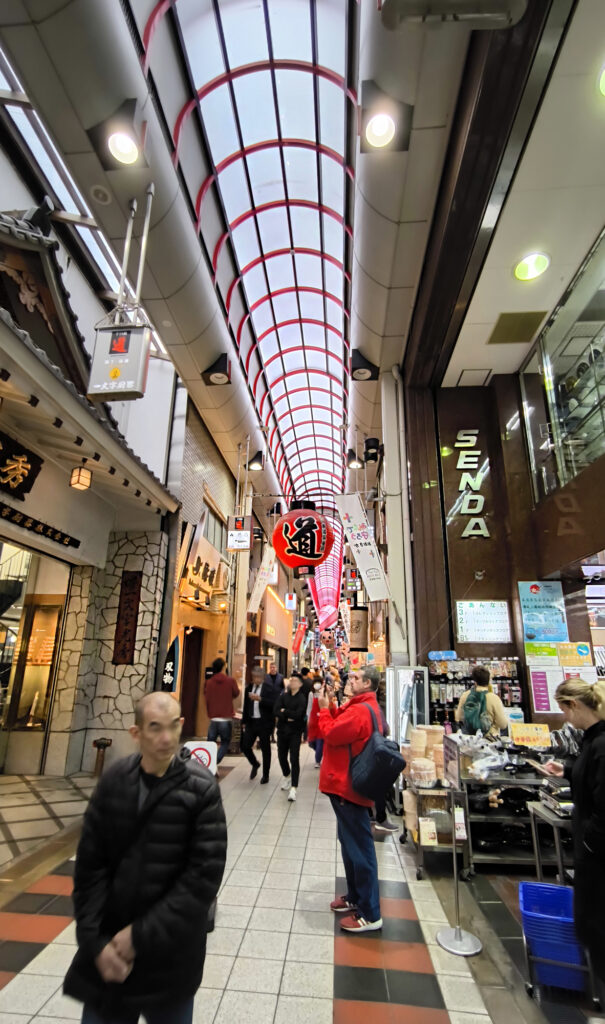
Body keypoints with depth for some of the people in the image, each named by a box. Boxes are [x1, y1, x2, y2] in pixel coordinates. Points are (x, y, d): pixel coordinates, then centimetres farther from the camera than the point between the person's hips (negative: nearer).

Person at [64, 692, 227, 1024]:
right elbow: (90, 865, -5)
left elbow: (205, 874, -17)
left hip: (170, 950, -2)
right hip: (111, 940, 2)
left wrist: (142, 935, -16)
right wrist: (95, 941, -10)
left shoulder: (201, 788, -17)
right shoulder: (113, 781, -8)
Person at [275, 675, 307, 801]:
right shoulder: (283, 696, 4)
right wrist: (288, 717, -20)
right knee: (282, 756, 14)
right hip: (282, 730, 4)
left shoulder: (302, 698, -8)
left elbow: (298, 714, -20)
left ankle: (293, 788, 0)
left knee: (294, 758, -8)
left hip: (295, 732, -4)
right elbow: (276, 711, -7)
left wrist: (284, 711, -9)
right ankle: (287, 775, 41)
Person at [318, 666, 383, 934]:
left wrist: (324, 708, -11)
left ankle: (370, 914, 13)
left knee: (359, 848, 1)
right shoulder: (365, 706, 11)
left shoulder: (360, 711, -24)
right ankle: (355, 897, 38)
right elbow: (341, 727, 11)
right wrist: (331, 706, 0)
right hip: (346, 785, 11)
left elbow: (330, 734, -23)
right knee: (350, 844, 23)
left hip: (348, 786, -11)